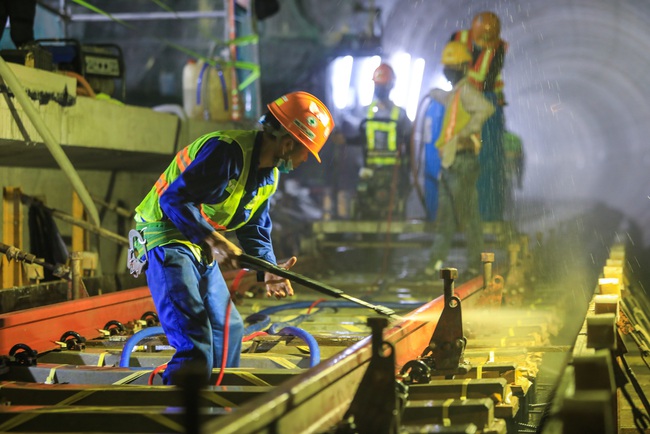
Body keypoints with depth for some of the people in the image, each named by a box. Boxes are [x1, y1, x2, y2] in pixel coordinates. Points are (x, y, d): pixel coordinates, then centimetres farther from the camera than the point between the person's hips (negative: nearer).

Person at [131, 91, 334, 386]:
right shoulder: (228, 151, -24)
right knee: (194, 340, -22)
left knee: (229, 329, 19)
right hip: (168, 241, -10)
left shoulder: (269, 176, 8)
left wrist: (269, 270, 0)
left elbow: (255, 230, 17)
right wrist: (214, 240, -34)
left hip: (203, 252, 10)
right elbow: (174, 199, -28)